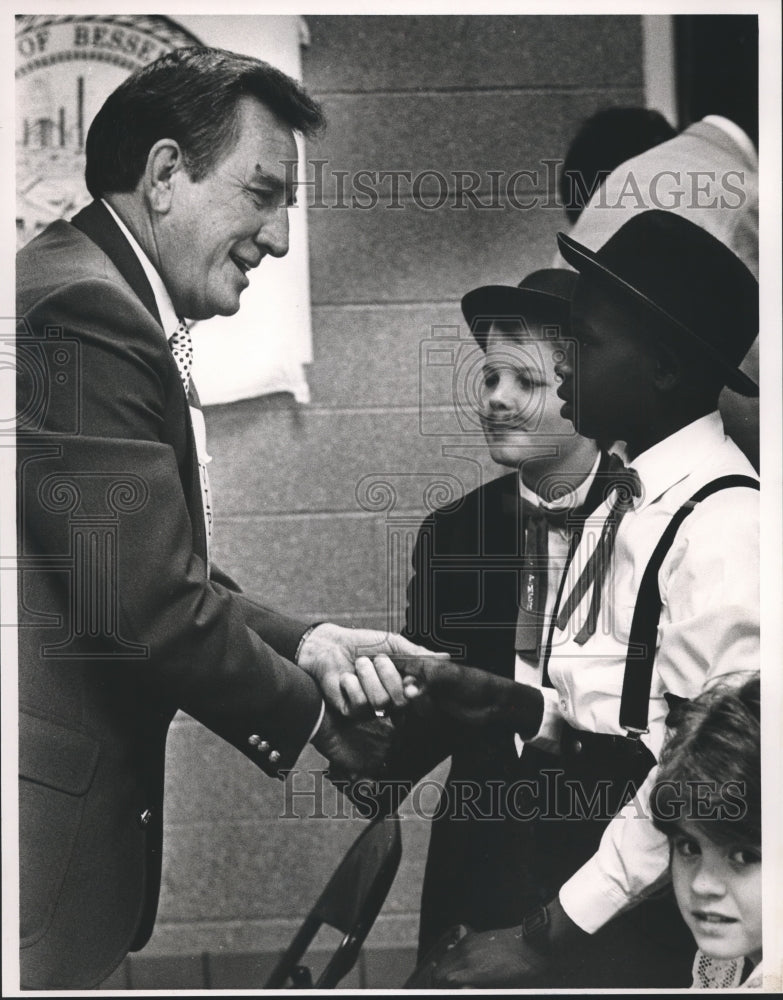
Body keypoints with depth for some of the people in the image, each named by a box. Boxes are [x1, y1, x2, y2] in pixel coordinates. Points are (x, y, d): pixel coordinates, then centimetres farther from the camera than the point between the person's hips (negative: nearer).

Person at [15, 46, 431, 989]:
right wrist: (311, 714, -7)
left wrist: (302, 643, 1)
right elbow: (148, 605, -21)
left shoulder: (95, 300, 15)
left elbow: (161, 576, 15)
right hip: (43, 823, -10)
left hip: (72, 799, 10)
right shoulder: (84, 310, -18)